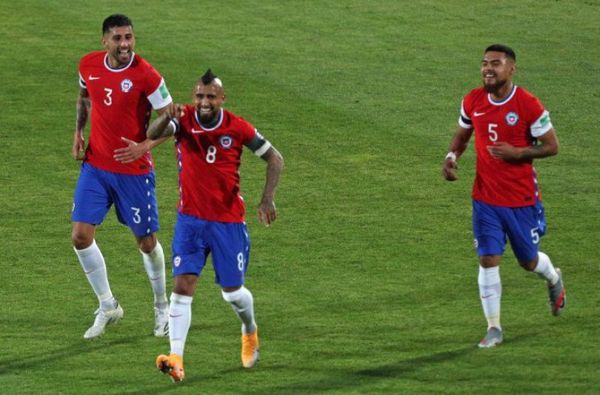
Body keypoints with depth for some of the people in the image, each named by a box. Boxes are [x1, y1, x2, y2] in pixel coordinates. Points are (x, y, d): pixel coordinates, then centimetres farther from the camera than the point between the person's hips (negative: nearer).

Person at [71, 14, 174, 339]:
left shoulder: (146, 76, -17)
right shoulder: (88, 65, -3)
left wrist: (145, 147, -27)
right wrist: (78, 132, 5)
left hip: (134, 170, -4)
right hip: (95, 165, 4)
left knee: (146, 242, 6)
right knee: (81, 236, -6)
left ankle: (161, 306, 31)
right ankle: (107, 306, 12)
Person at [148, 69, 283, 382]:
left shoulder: (237, 127, -9)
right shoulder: (183, 120, -8)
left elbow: (274, 158, 1)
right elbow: (152, 134, -28)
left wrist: (267, 198, -12)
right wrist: (167, 119, -50)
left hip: (228, 221, 0)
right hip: (190, 218, 0)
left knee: (232, 291, 8)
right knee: (183, 285, -13)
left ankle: (250, 331, 41)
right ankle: (176, 358, -18)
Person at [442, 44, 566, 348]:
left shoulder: (528, 105, -15)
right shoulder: (472, 101, -3)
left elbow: (552, 146, -8)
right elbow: (462, 134, 15)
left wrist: (517, 153, -23)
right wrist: (451, 157, -6)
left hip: (522, 198, -2)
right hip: (485, 197, 2)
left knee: (528, 261, 12)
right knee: (488, 260, -5)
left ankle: (554, 280, 48)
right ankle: (494, 328, 5)